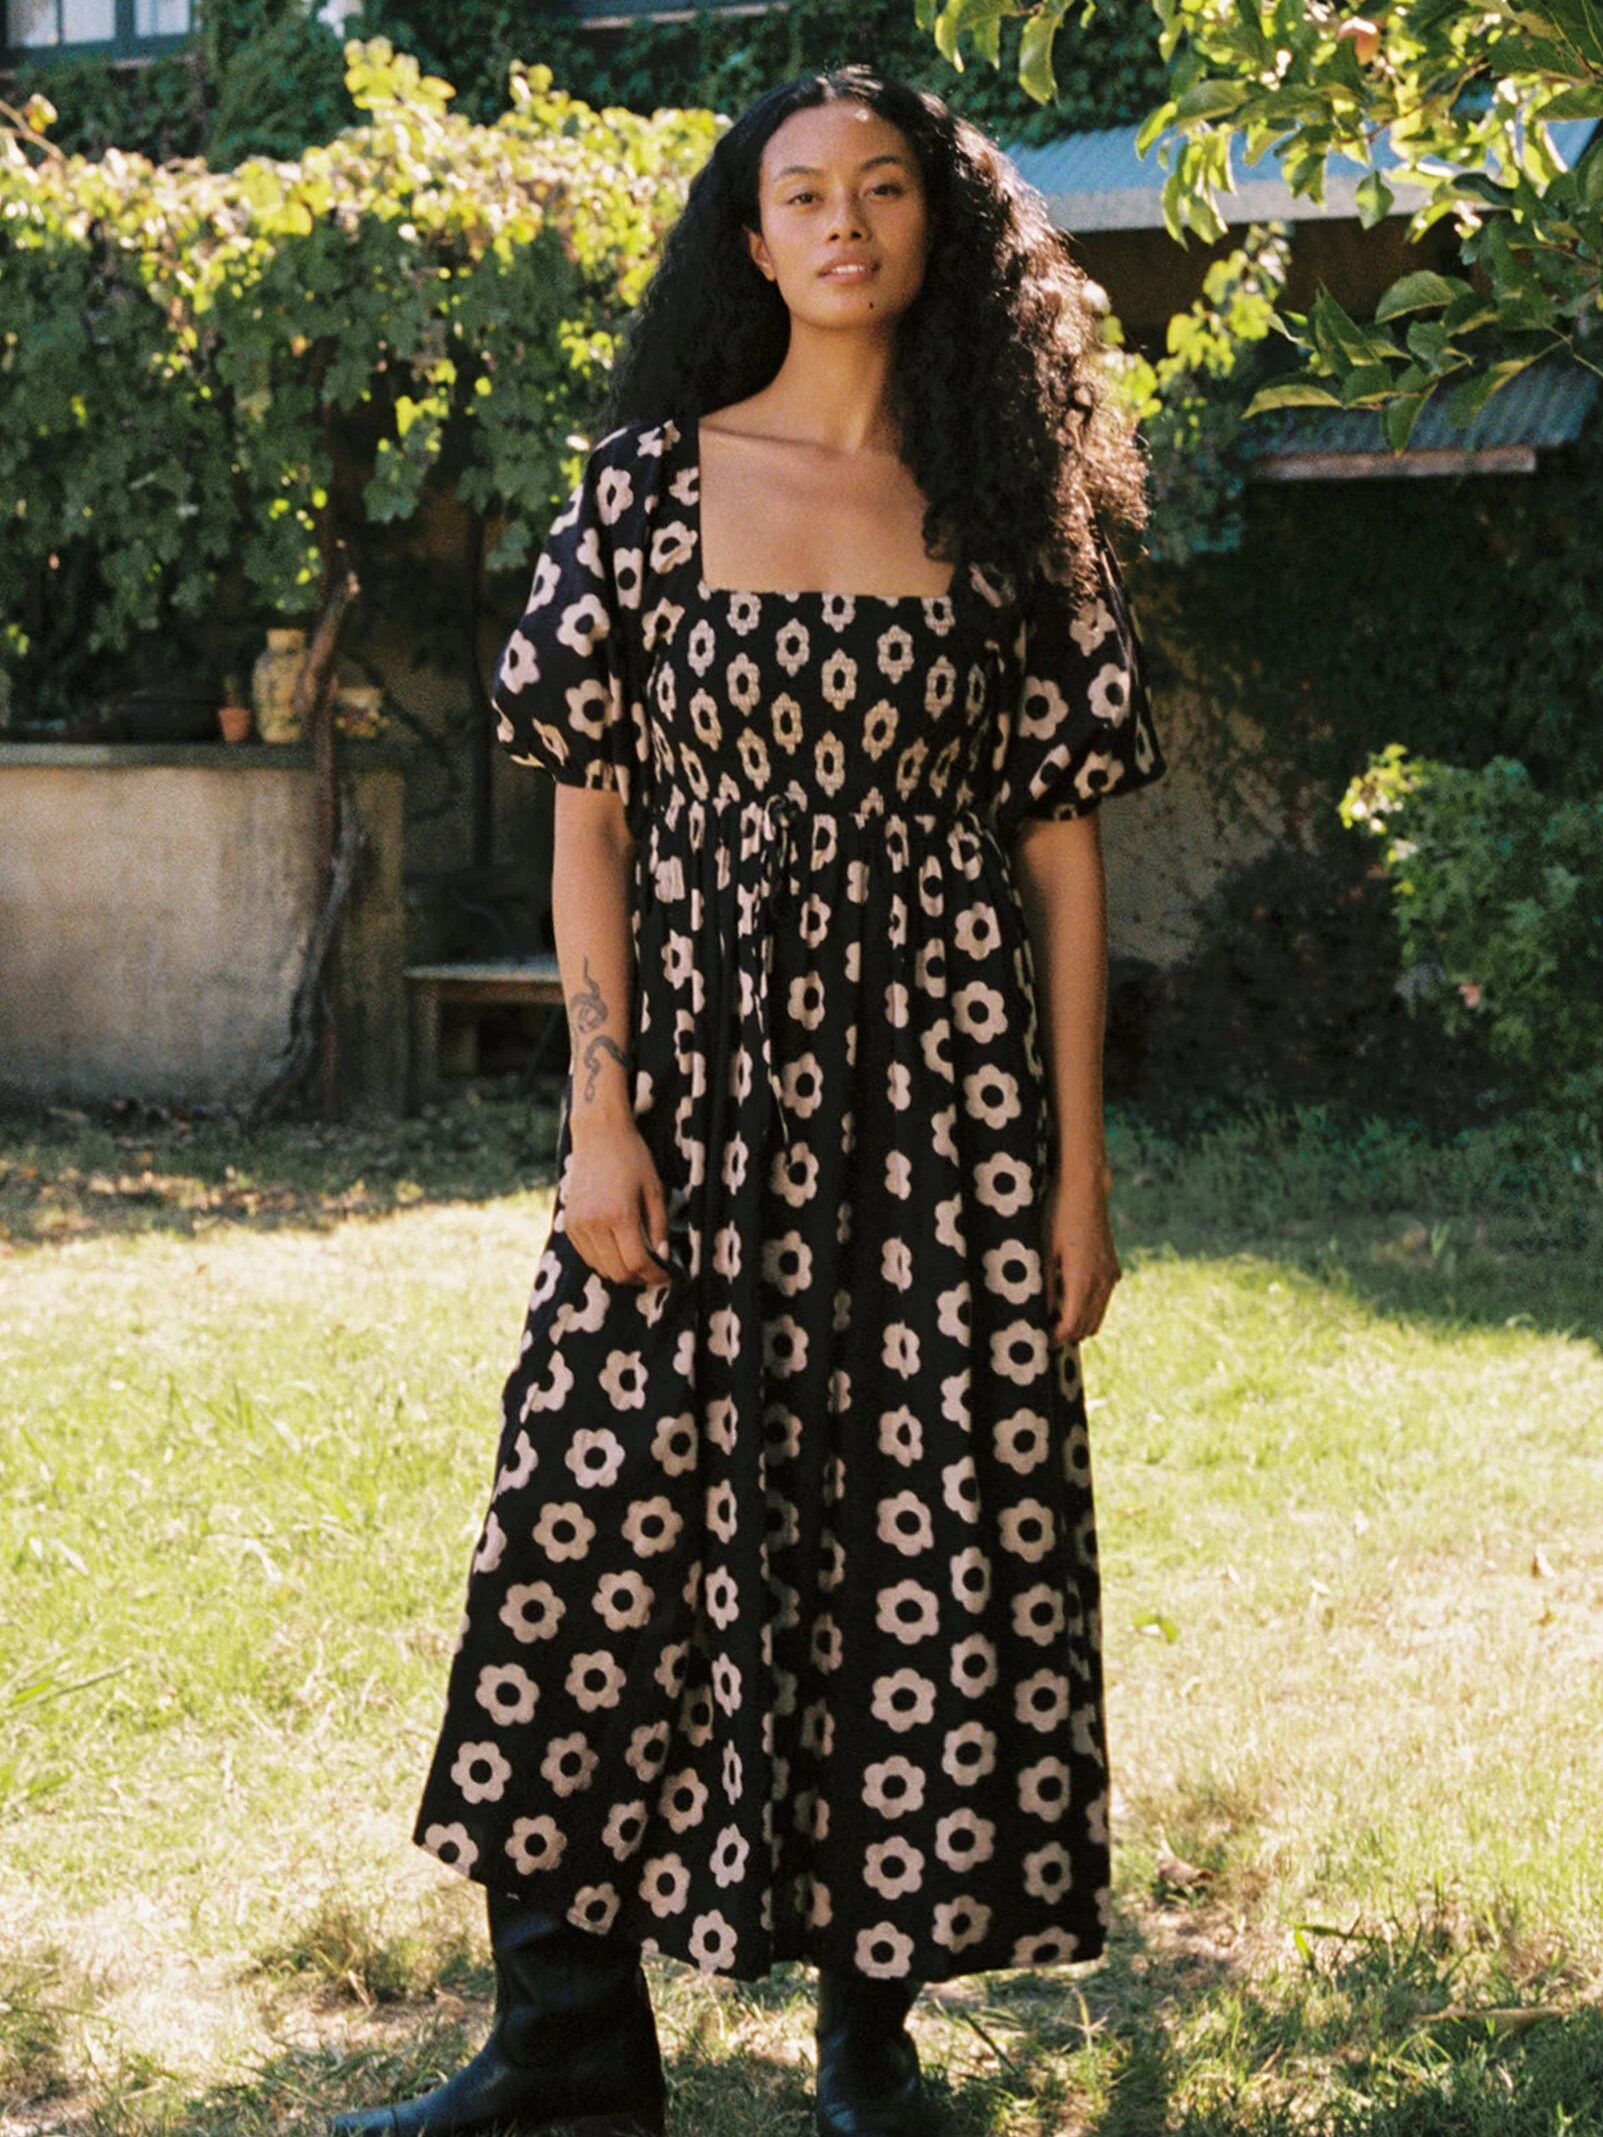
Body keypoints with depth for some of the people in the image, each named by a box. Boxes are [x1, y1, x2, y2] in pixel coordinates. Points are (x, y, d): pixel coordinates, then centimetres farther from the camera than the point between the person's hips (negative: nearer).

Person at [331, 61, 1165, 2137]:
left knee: (934, 1539, 2)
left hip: (946, 1080, 1)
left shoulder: (1013, 509, 5)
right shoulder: (654, 478, 3)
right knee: (612, 1517, -1)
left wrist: (1080, 1164, 0)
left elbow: (1063, 847, 4)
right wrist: (600, 1110, -7)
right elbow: (588, 813, 1)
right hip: (699, 1065, 0)